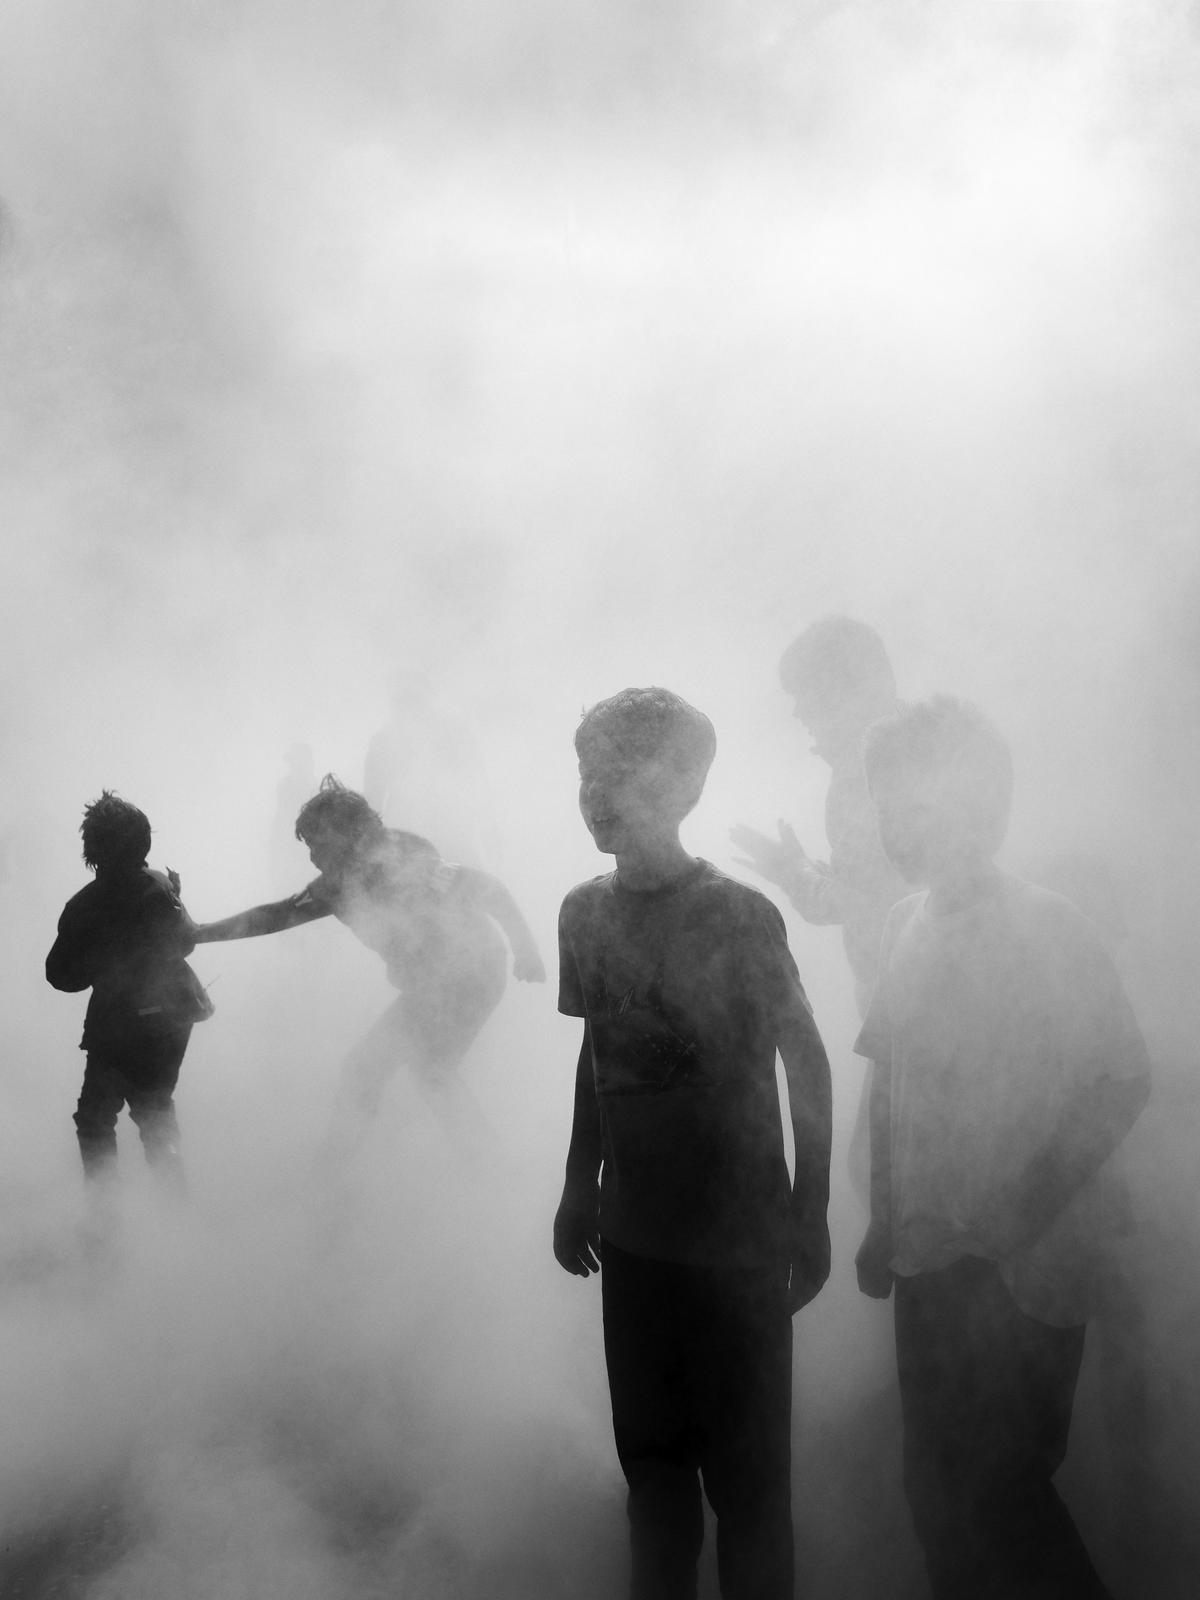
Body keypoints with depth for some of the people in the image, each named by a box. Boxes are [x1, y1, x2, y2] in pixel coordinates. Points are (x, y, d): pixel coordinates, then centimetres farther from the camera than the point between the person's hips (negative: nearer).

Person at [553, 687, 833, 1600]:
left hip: (738, 1242, -5)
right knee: (651, 1457, 15)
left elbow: (806, 1060, -7)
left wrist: (810, 1218, -6)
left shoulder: (740, 916, -14)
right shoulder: (586, 912, 2)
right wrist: (580, 1187, 15)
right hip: (633, 1234, 5)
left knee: (746, 1473, 3)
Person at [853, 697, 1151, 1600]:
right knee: (939, 1485, 15)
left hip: (1019, 1268, -6)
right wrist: (885, 1225, 10)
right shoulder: (908, 924, 4)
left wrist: (1030, 1206, -14)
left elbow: (1124, 1081, -12)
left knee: (996, 1490, -3)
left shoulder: (1050, 930, -13)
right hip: (926, 1257, 6)